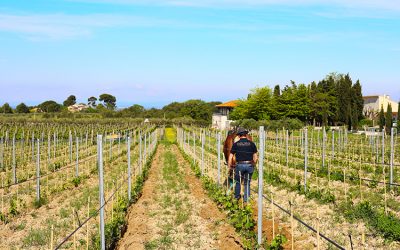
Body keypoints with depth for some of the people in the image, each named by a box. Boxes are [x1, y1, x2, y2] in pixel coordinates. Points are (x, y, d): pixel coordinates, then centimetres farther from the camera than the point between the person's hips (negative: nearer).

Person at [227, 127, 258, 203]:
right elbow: (255, 157, 3)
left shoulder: (236, 144, 0)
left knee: (238, 181, 18)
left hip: (240, 165, -1)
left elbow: (230, 156, 3)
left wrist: (229, 165, 16)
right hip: (249, 165, 1)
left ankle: (237, 196, 29)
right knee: (247, 183, 13)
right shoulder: (251, 143, 2)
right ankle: (246, 199, 16)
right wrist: (253, 165, 18)